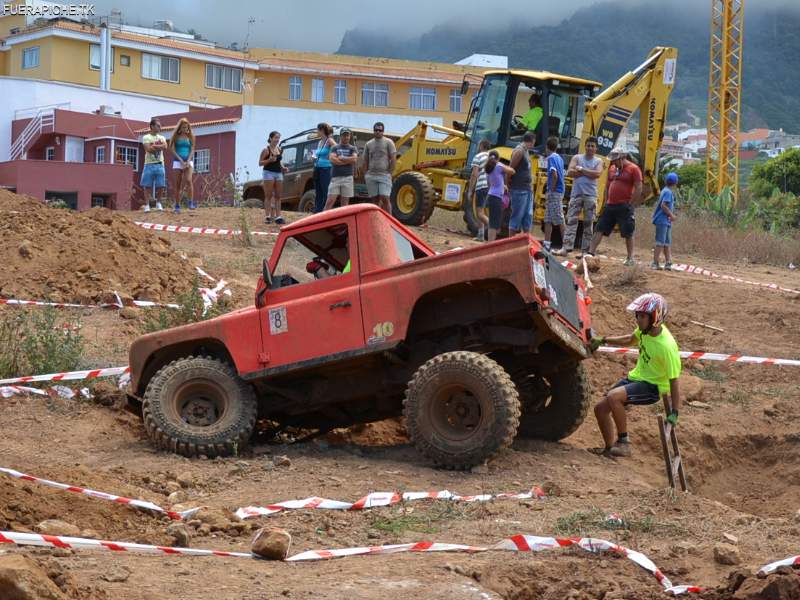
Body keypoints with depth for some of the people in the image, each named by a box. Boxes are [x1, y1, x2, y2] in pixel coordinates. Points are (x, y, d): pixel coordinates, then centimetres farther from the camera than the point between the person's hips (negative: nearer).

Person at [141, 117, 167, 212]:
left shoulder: (161, 137, 14)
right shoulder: (146, 137, 1)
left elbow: (165, 147, -5)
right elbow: (149, 149, -14)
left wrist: (154, 146, -10)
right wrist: (160, 147, -5)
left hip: (159, 164, 4)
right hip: (149, 164, -4)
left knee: (161, 186, 2)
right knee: (148, 186, -2)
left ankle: (158, 203, 18)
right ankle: (147, 205, 0)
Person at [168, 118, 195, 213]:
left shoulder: (190, 136, 7)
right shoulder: (176, 136, 4)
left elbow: (192, 149, 5)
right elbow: (172, 149, -1)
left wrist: (188, 161, -9)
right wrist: (181, 160, -10)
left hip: (188, 161, 0)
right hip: (178, 161, 0)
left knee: (188, 180, -21)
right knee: (178, 184, 1)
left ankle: (191, 202, -20)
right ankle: (177, 206, 5)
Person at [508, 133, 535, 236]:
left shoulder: (526, 151, 16)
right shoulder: (519, 151, -12)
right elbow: (511, 169, -15)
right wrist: (508, 185, -14)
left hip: (527, 189, 9)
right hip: (519, 189, -9)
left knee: (528, 215, 8)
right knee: (517, 215, -6)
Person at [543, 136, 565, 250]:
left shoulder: (551, 158, -12)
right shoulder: (559, 158, 15)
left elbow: (555, 175, -22)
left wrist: (551, 190, -13)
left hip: (554, 192, -9)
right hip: (559, 191, 9)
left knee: (560, 220, -6)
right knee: (548, 220, 11)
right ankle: (546, 245, 12)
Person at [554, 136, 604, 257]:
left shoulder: (598, 161, 9)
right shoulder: (577, 158, 10)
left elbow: (597, 174, -10)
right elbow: (569, 172, -5)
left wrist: (581, 170, -7)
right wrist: (588, 173, -7)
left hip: (590, 195, 0)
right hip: (576, 194, 0)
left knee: (588, 223, 2)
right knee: (571, 221, -6)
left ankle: (585, 250, 5)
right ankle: (566, 248, -10)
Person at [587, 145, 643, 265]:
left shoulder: (633, 169, -6)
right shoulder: (612, 168, 14)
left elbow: (638, 189, -10)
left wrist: (630, 205, -11)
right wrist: (606, 201, 12)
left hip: (624, 207, -6)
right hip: (610, 206, 6)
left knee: (628, 233, 0)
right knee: (599, 229, 2)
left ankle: (630, 258, 9)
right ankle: (591, 253, 4)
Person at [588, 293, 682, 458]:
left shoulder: (667, 346, -30)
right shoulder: (646, 328, -7)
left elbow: (674, 380, -25)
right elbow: (630, 340, 17)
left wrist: (674, 413, -25)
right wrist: (603, 340, 14)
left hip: (653, 387, -8)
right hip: (636, 377, 8)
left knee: (613, 397, -31)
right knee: (600, 408, 6)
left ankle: (623, 443, -18)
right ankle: (610, 448, 22)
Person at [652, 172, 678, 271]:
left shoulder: (666, 191, 14)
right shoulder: (668, 192, -14)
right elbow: (663, 205, -21)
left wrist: (670, 215, 11)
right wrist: (671, 215, -13)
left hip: (667, 222, 10)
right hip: (662, 221, -10)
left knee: (667, 243, 11)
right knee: (660, 242, -8)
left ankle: (668, 262, 14)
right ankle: (655, 263, -7)